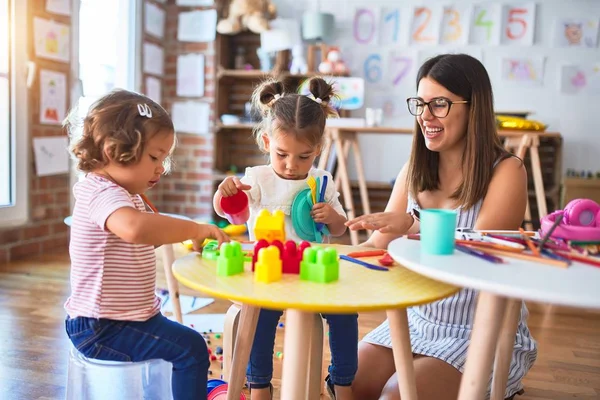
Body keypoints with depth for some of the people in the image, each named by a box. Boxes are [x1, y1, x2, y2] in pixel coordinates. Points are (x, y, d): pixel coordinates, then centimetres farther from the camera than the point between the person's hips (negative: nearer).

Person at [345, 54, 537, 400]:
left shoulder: (505, 171, -11)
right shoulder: (414, 171, 4)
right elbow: (378, 248, 2)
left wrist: (413, 226, -36)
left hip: (486, 334, -4)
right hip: (417, 320, 5)